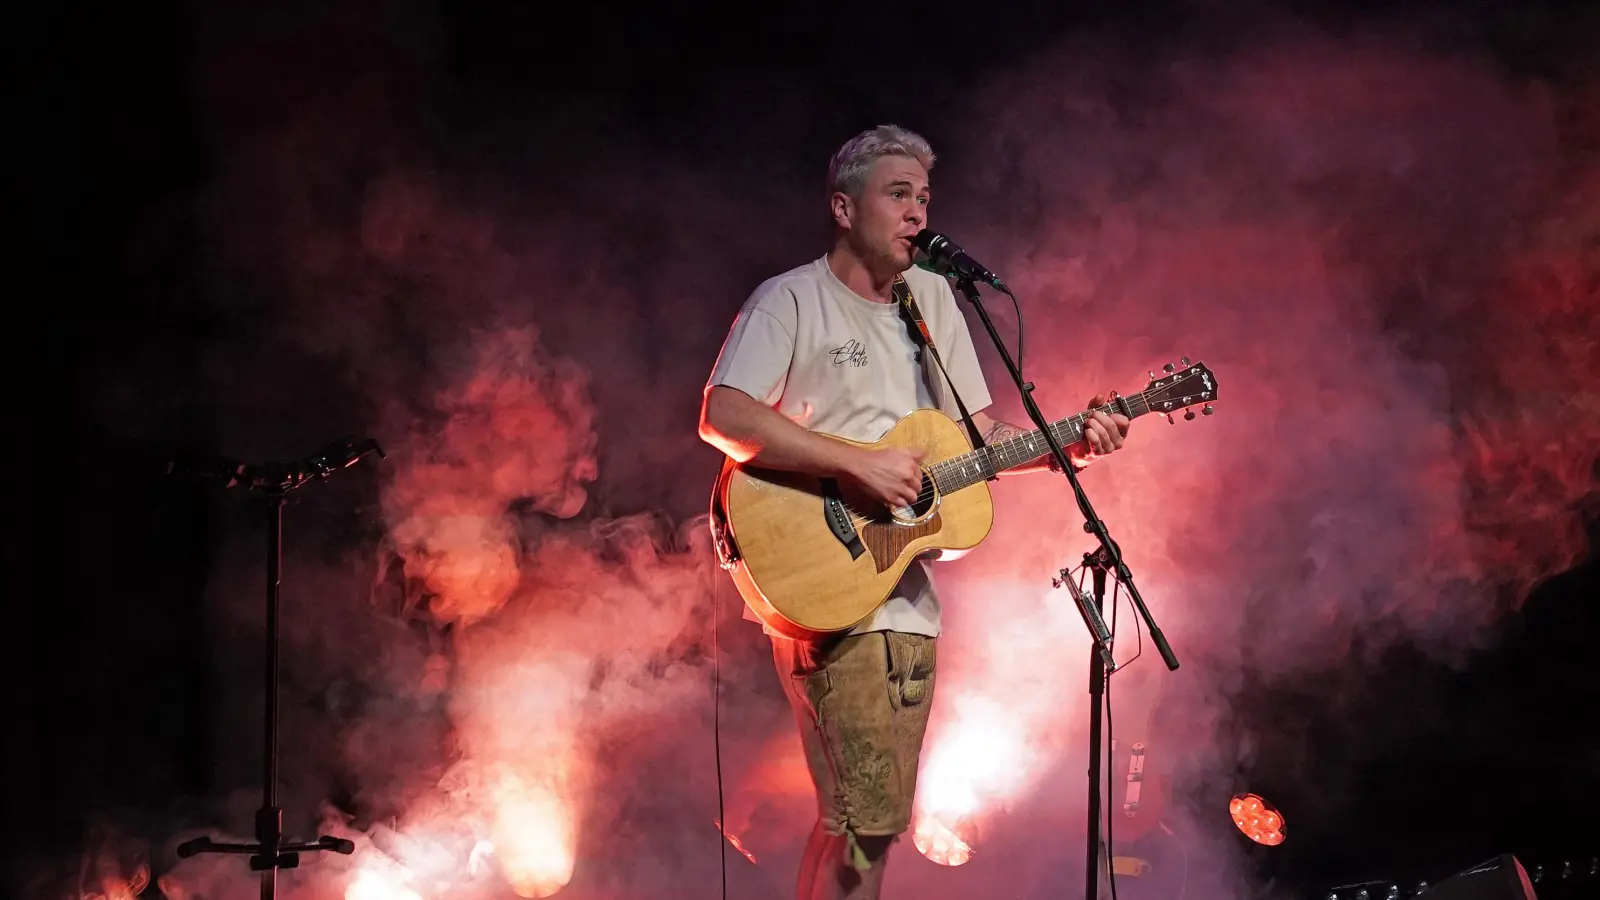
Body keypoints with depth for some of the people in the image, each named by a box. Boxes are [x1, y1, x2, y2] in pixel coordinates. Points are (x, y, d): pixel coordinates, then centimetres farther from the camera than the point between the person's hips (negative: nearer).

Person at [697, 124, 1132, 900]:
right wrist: (859, 463, -23)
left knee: (874, 819, 10)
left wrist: (1067, 443, -1)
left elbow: (978, 433, 17)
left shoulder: (931, 297, 16)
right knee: (866, 819, -13)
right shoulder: (792, 300, -6)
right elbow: (722, 416, -20)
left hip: (909, 597, 8)